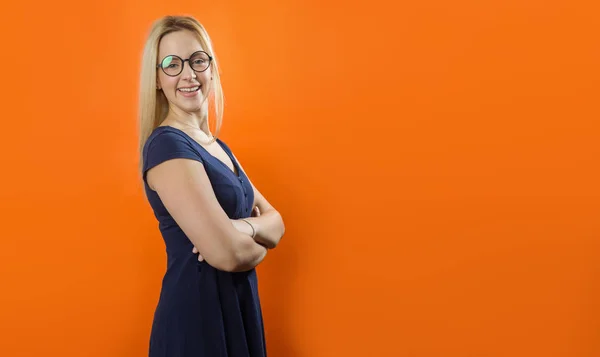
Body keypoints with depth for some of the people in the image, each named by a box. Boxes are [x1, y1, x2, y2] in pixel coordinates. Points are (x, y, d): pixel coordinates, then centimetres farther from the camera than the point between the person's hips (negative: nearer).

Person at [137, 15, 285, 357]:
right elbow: (227, 254, -27)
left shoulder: (218, 146, 9)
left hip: (238, 307, 8)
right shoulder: (166, 144, -18)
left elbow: (276, 223, 5)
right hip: (196, 312, -8)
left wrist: (244, 228, -16)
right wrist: (259, 244, -5)